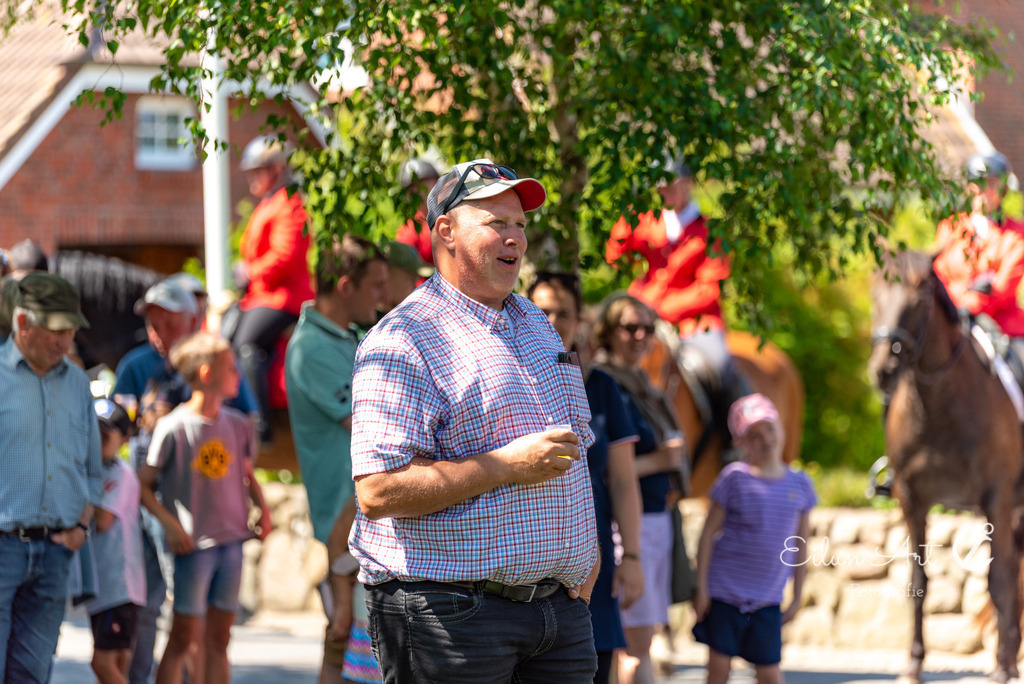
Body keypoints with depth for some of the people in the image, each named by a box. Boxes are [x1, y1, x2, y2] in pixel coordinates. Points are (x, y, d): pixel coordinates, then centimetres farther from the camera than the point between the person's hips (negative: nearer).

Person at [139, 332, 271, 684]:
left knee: (218, 638, 10)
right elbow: (143, 486, -6)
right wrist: (168, 522, -18)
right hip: (193, 545, -5)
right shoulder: (173, 427, -11)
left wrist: (262, 507, 4)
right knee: (184, 637, -4)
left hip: (232, 541, 5)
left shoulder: (238, 425, 6)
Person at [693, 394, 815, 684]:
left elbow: (801, 546, 12)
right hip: (725, 591, -2)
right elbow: (709, 533, -2)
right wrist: (701, 588, -6)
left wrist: (797, 598, 12)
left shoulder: (800, 485, 5)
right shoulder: (735, 478, -5)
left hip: (767, 600, 2)